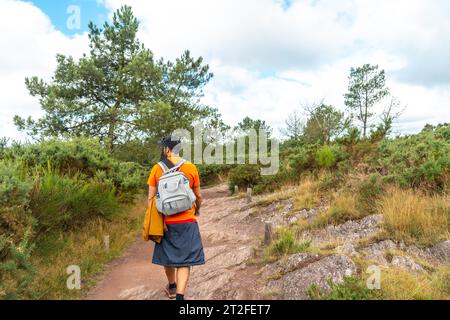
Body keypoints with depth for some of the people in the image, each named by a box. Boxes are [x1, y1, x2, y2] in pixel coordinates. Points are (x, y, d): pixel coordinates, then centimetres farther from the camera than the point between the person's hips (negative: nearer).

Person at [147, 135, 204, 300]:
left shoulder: (157, 169, -5)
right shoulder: (191, 168, -5)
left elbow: (150, 197, -2)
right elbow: (198, 195, 4)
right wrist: (197, 209, 24)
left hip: (165, 221, 2)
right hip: (187, 221, -2)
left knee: (168, 256, 21)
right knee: (184, 260, 4)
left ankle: (172, 288, 42)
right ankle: (179, 296, -6)